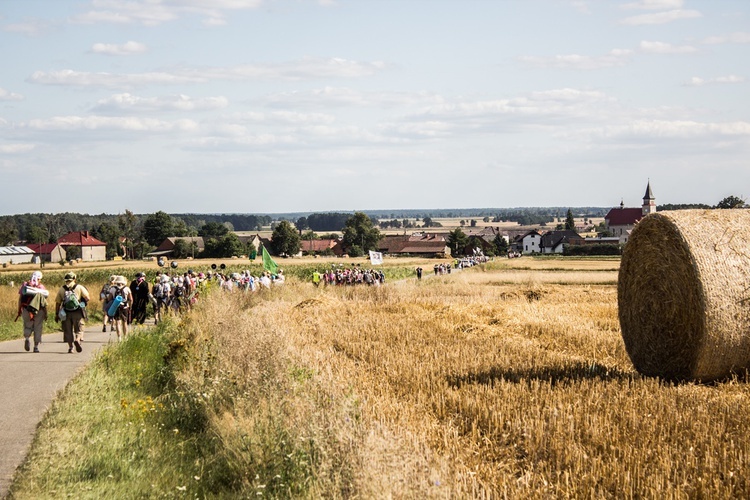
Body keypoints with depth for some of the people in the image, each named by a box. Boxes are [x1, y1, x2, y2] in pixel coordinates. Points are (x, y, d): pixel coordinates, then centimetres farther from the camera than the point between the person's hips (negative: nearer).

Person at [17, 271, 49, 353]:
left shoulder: (25, 285, 6)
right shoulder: (41, 287, 1)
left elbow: (20, 298, 4)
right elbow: (44, 302, -2)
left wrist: (19, 310, 9)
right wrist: (45, 313, 3)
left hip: (26, 309, 1)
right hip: (39, 310, -1)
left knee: (28, 326, 14)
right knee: (38, 328, 10)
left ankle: (26, 338, -15)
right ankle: (36, 346, 9)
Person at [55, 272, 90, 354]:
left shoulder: (61, 289, 8)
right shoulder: (80, 287, 1)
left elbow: (57, 303, 7)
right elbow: (87, 298, -5)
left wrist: (56, 314, 12)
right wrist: (84, 303, 17)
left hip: (66, 313, 2)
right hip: (78, 313, -2)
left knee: (68, 330, 12)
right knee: (79, 329, 5)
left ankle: (70, 347, 8)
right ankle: (77, 340, -23)